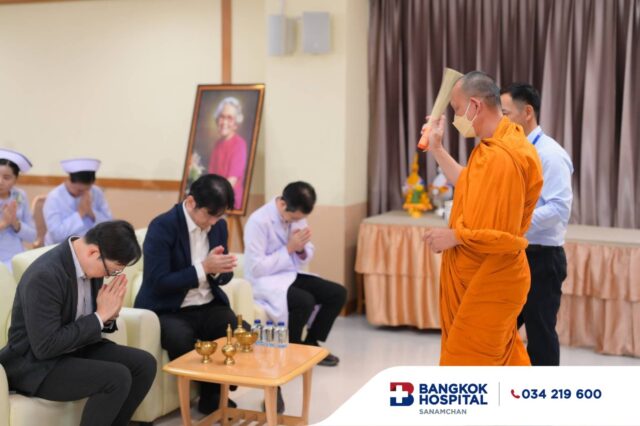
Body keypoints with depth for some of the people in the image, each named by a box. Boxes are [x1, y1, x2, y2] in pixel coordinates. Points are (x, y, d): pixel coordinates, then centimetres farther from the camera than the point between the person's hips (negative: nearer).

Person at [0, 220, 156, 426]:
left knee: (144, 364, -5)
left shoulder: (91, 262, -2)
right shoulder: (45, 276, -28)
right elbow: (45, 347, -28)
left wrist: (109, 314, -13)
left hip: (76, 348, 9)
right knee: (118, 377, -25)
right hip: (36, 364, -8)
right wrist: (100, 315, -23)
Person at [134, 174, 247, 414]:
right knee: (183, 342, -35)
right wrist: (203, 268, -27)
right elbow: (158, 283, -21)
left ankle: (216, 393, 6)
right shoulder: (162, 227, -16)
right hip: (167, 310, -5)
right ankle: (211, 397, -7)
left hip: (208, 307, 6)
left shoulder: (219, 226, 4)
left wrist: (220, 269, -13)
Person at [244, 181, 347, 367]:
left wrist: (301, 249, -14)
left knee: (338, 293, -5)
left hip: (291, 275, 8)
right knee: (305, 301, -32)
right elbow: (256, 269, -24)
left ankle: (310, 343, 10)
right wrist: (289, 248, -22)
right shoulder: (258, 221, -21)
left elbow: (306, 257, 10)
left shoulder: (296, 215, 1)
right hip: (266, 281, -8)